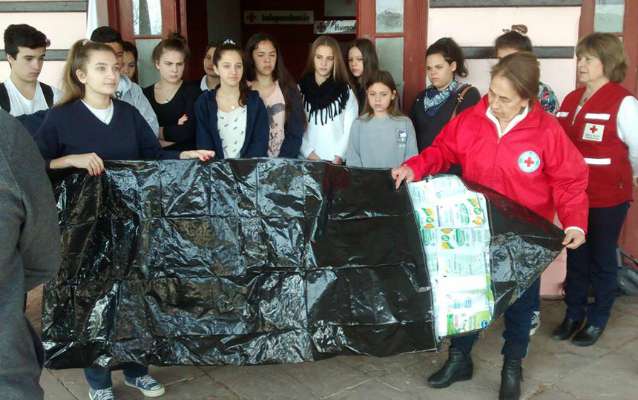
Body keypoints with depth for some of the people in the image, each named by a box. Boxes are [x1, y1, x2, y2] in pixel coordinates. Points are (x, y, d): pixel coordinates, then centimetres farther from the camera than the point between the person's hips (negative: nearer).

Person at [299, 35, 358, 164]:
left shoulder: (346, 91, 3)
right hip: (307, 159, 1)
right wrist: (308, 153, -10)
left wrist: (339, 156, -12)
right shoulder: (301, 88, 4)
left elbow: (350, 129, -2)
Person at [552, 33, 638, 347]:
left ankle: (597, 320, 26)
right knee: (575, 257, 16)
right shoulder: (571, 100, 6)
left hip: (608, 198, -6)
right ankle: (573, 315, 32)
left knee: (602, 259, 10)